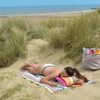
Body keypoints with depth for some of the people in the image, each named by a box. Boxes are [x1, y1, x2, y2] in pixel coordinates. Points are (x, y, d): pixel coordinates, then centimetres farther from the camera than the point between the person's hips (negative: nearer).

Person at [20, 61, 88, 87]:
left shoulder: (70, 74, -38)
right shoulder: (57, 73, -50)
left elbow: (84, 77, -30)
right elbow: (42, 80, -47)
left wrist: (81, 80, -52)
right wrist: (51, 83, -63)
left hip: (51, 66, 5)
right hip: (43, 68, -4)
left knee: (36, 67, 39)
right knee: (32, 70, 33)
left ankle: (28, 64, 66)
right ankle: (26, 66, 63)